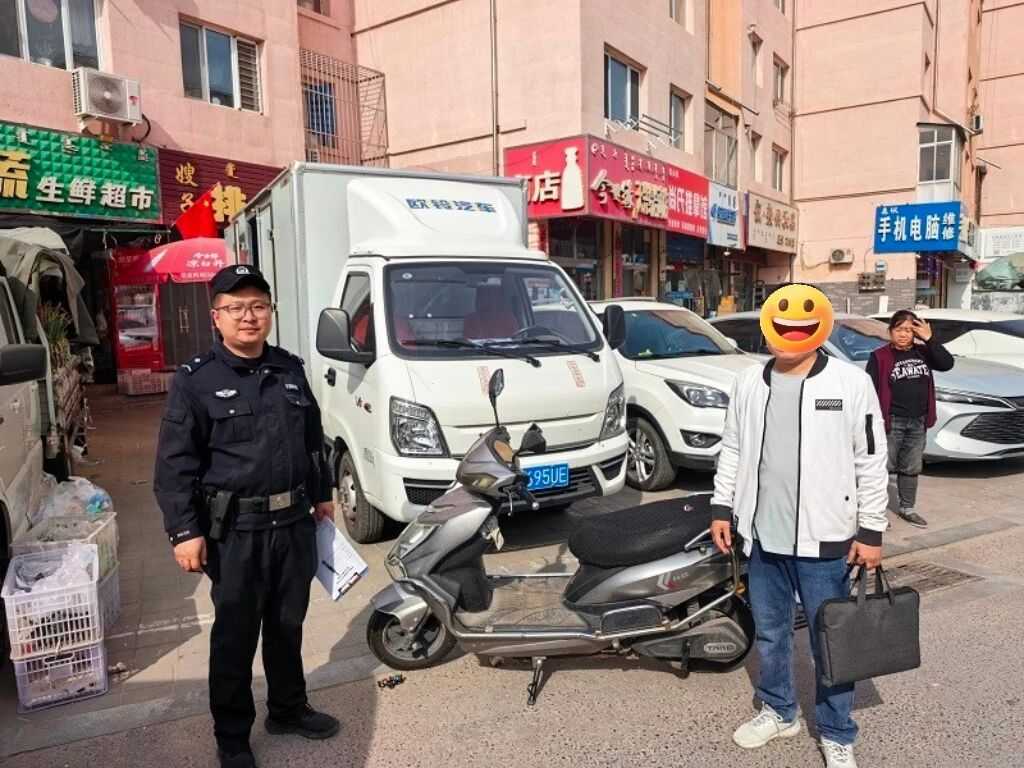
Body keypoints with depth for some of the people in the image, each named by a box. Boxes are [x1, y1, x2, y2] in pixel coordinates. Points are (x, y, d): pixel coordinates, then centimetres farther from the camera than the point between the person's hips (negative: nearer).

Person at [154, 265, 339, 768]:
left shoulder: (290, 370, 7)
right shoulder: (196, 381, -8)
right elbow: (174, 464, -10)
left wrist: (322, 495, 19)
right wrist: (184, 531, -14)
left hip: (295, 522, 5)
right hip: (236, 531, -4)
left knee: (288, 624, 19)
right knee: (235, 636, 9)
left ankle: (288, 709, 39)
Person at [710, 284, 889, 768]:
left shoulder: (851, 383, -7)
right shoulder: (748, 383, 5)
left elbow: (871, 463, -5)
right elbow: (732, 450, 11)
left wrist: (871, 531, -5)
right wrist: (722, 508, 7)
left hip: (823, 539, -4)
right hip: (763, 536, 4)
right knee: (769, 632, 18)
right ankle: (778, 711, 38)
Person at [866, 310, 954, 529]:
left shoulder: (923, 352, 6)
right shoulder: (880, 356, -9)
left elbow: (947, 363, -8)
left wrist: (929, 339, -14)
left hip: (918, 422, 5)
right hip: (892, 421, -5)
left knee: (911, 469, 16)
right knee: (884, 467, 2)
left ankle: (907, 508, 30)